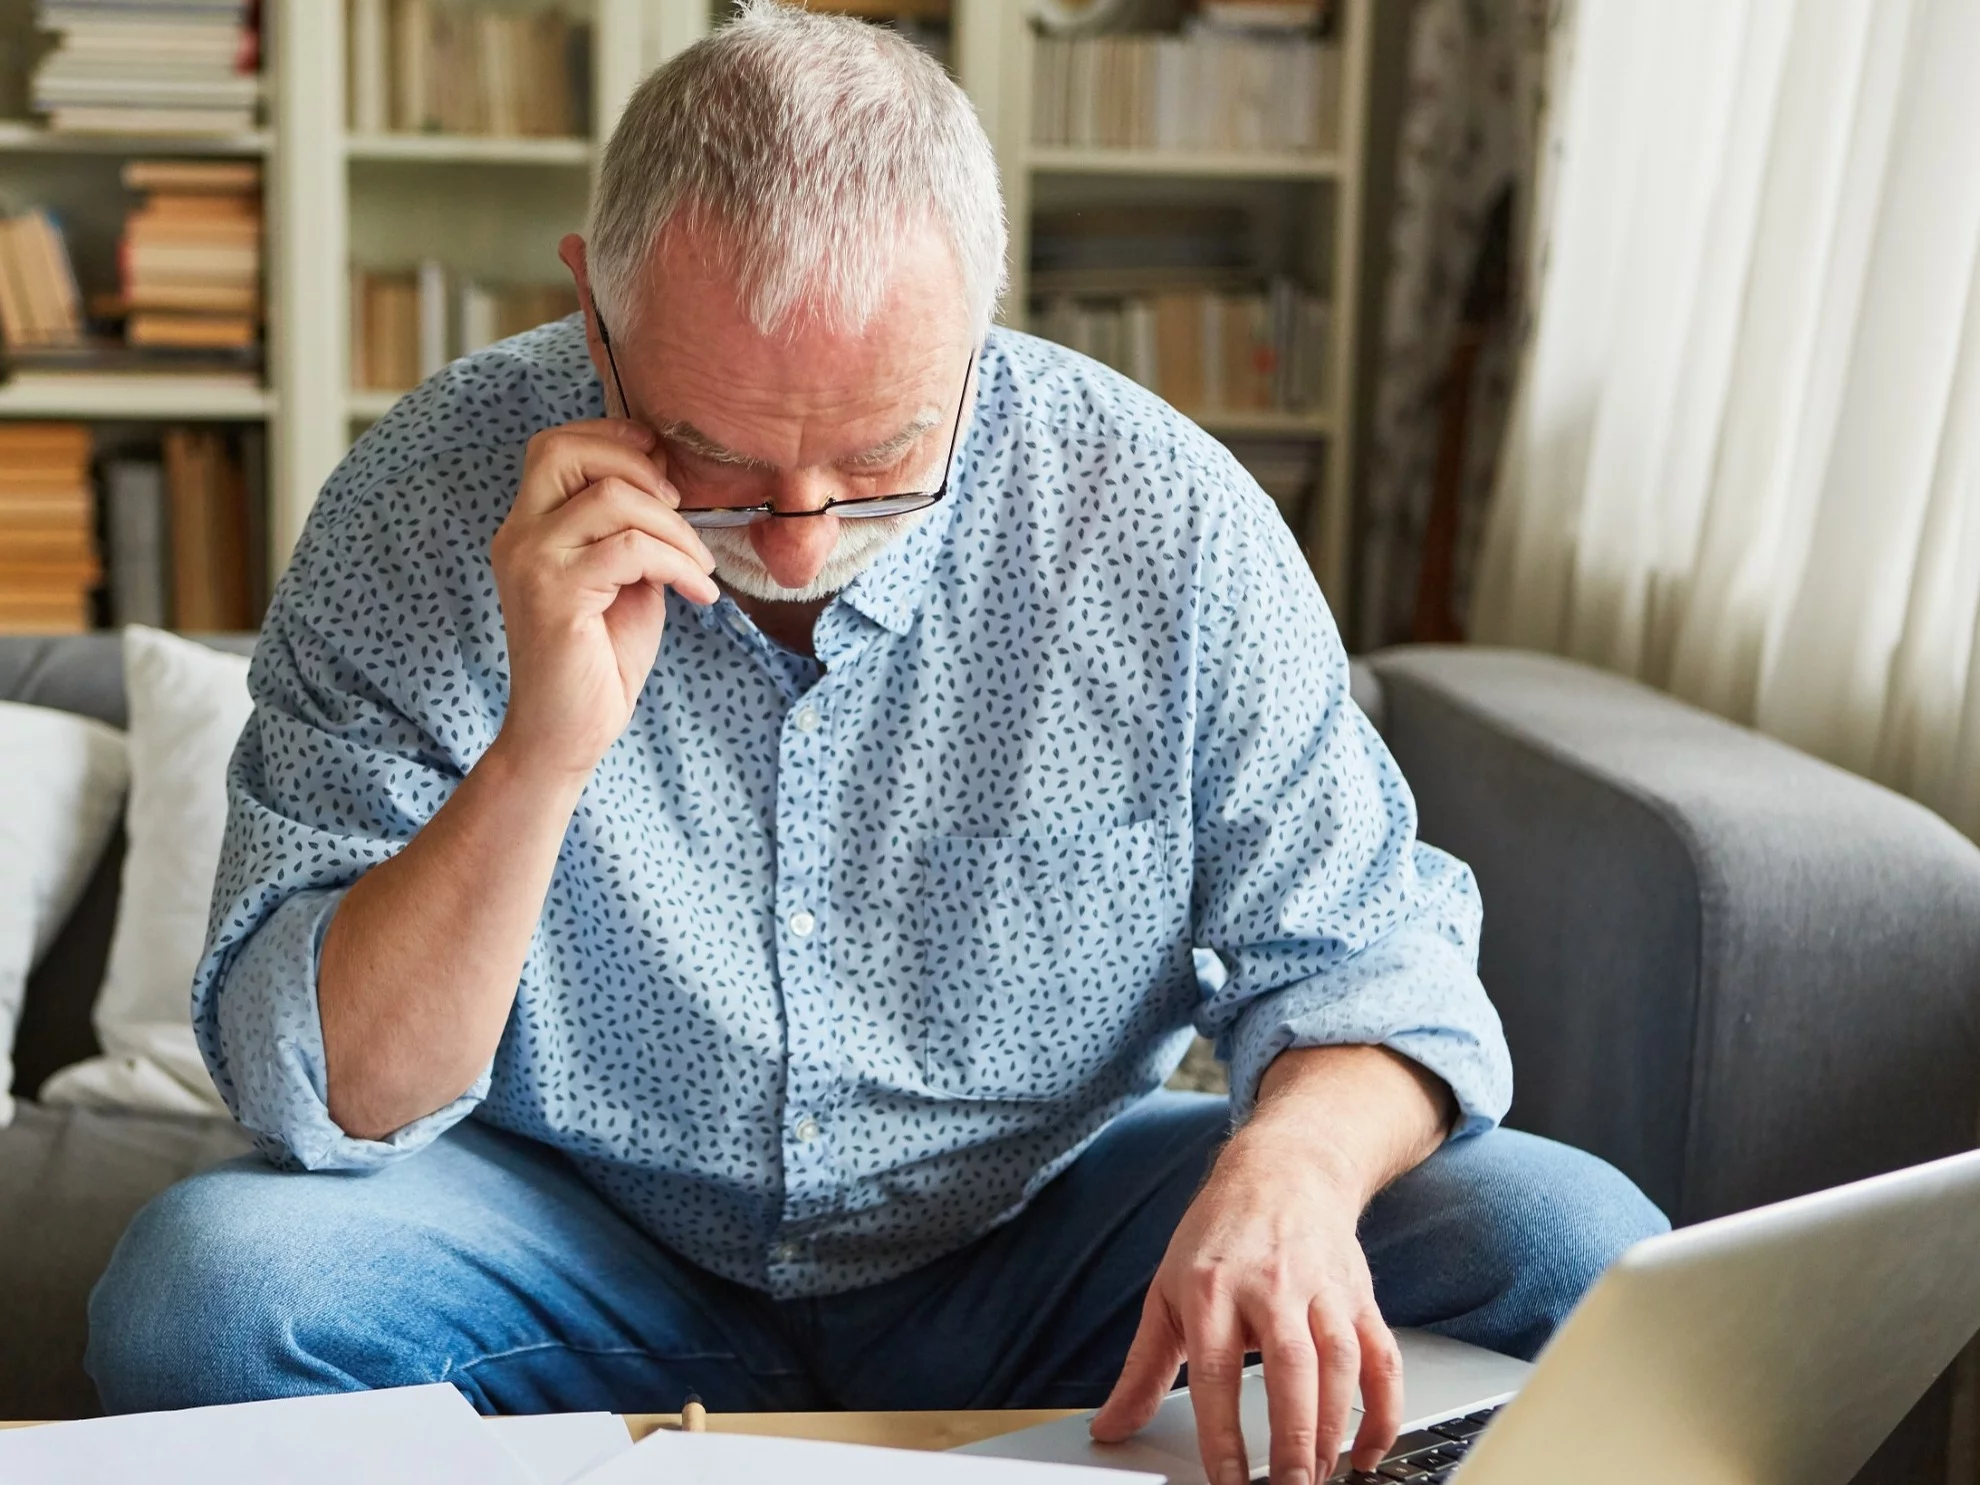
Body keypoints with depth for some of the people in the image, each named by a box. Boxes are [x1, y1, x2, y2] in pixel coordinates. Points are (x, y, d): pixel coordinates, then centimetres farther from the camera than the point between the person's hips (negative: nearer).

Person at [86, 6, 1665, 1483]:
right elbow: (322, 1102, -17)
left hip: (1037, 1240, 1)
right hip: (601, 1256, -1)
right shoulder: (430, 511, -16)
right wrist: (540, 756, -33)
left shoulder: (1165, 517, -13)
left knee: (1566, 1243, -18)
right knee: (204, 1282, -28)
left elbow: (1359, 957, -6)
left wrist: (1290, 1166, -29)